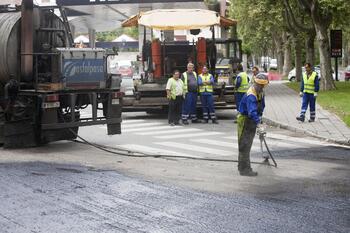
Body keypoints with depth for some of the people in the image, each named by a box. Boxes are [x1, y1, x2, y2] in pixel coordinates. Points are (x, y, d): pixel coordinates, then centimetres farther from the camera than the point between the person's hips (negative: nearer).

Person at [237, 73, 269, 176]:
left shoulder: (260, 93, 5)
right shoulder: (251, 95, -28)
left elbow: (261, 106, 21)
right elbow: (252, 112, -38)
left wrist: (259, 117, 13)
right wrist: (258, 124, -45)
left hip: (252, 121, 10)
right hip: (245, 121, -10)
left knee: (247, 145, 18)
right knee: (245, 145, -7)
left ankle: (242, 167, 29)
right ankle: (244, 169, -4)